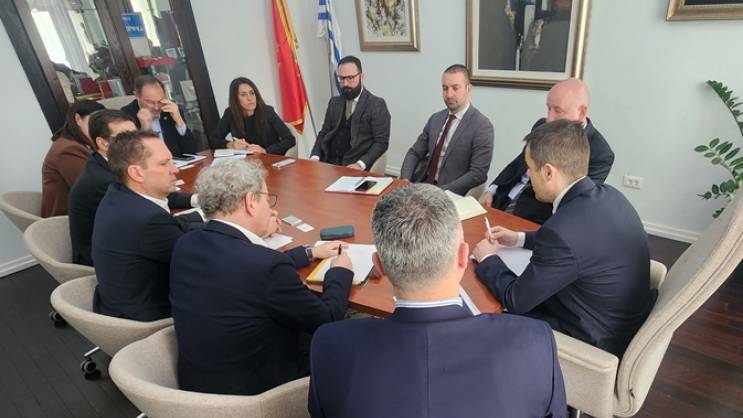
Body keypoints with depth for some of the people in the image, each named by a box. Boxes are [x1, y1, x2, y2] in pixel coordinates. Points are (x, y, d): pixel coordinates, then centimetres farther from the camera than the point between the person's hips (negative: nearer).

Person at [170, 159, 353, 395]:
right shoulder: (267, 265, -33)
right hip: (253, 392, -6)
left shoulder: (186, 245, -9)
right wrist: (340, 271, 1)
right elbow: (328, 322, -17)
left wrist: (309, 253, 15)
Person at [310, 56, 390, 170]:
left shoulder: (377, 105, -1)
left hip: (353, 165, -4)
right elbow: (323, 133, 15)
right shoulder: (334, 102, 17)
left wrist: (360, 164, -21)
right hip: (327, 161, 4)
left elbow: (381, 142, -8)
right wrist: (315, 157, -4)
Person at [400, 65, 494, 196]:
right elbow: (414, 153, 11)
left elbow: (478, 174, -14)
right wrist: (405, 181, -7)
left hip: (450, 194, -4)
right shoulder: (435, 119, 10)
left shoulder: (482, 126, -9)